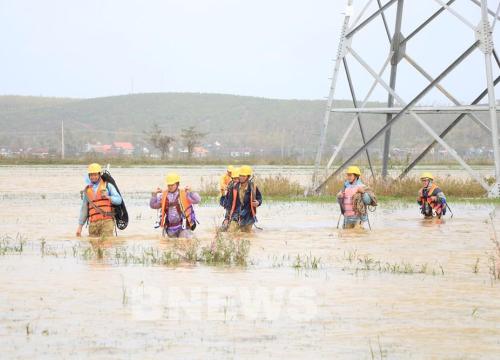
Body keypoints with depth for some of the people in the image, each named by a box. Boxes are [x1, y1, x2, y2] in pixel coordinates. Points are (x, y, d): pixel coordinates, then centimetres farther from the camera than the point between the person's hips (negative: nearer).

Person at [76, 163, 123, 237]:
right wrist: (80, 227, 14)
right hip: (93, 223, 3)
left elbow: (119, 200, 1)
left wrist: (108, 197, -17)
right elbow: (84, 209, 19)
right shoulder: (87, 191, 17)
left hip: (107, 220, -3)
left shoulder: (108, 186, 9)